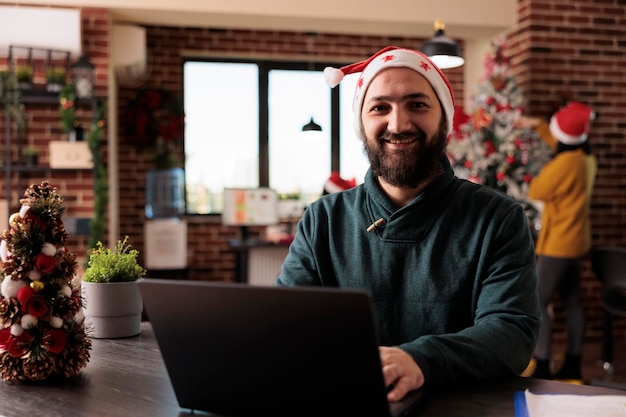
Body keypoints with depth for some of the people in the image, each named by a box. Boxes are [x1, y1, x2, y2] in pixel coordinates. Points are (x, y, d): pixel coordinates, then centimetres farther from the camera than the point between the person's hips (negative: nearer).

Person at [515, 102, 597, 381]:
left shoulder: (565, 162, -24)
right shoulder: (586, 158, 4)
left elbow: (536, 192, -15)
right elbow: (561, 143, 26)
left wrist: (543, 171, 1)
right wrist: (538, 126, 24)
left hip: (558, 244, -9)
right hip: (576, 242, 9)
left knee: (538, 303, -3)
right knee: (572, 303, 13)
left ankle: (542, 368, -3)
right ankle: (573, 365, 20)